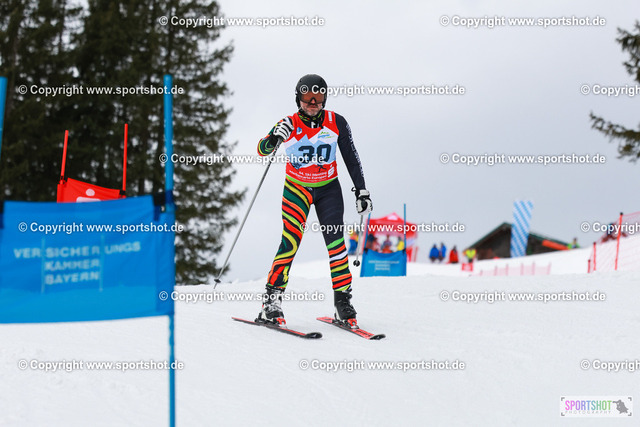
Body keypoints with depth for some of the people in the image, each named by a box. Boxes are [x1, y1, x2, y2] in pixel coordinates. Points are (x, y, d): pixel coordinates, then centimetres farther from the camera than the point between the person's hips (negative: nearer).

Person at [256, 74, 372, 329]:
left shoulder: (336, 123, -7)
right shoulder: (289, 125, -11)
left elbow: (351, 158, 1)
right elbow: (262, 151, -13)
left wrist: (361, 191, 0)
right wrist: (274, 138, -34)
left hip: (328, 189, 2)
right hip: (296, 189, -1)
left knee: (335, 242, -9)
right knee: (290, 243, -13)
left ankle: (343, 301, -2)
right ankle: (271, 301, -7)